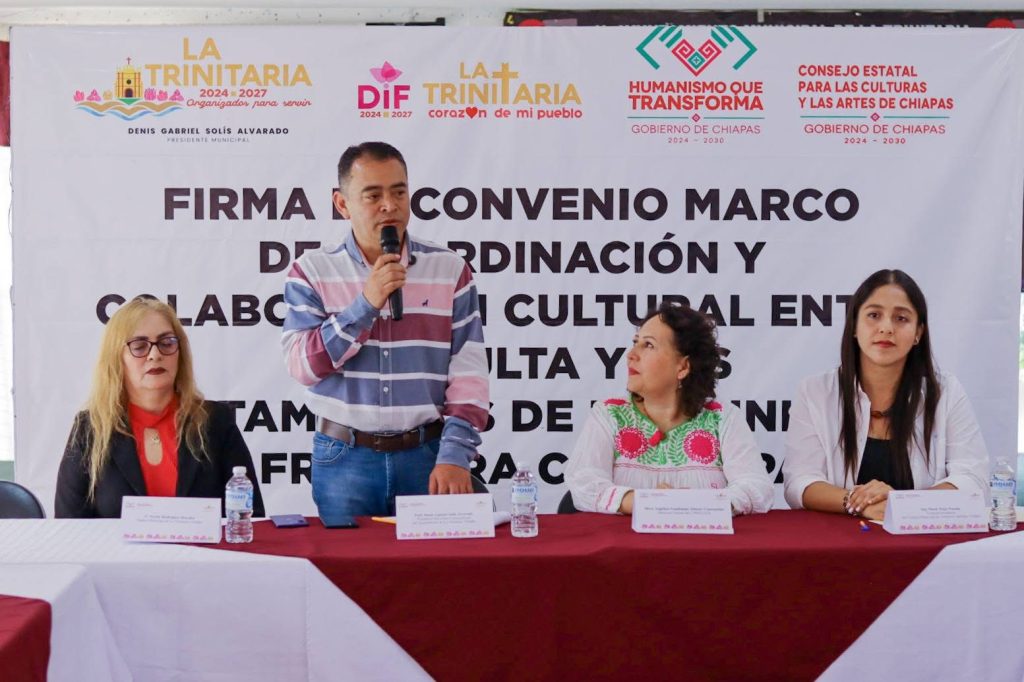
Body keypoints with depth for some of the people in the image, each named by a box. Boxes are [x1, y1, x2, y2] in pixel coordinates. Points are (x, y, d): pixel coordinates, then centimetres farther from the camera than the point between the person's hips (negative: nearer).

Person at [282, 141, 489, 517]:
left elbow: (468, 373, -2)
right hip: (344, 458, 0)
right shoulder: (311, 271, 1)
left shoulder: (450, 269, 1)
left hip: (426, 455, 1)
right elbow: (302, 365, -8)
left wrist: (455, 455, -12)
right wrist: (365, 305, -17)